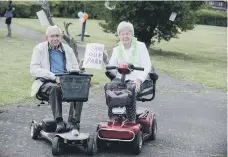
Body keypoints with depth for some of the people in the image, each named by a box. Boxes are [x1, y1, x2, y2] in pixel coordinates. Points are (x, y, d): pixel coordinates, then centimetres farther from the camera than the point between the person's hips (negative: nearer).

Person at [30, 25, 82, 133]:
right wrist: (54, 77, -20)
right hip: (46, 82, -3)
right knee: (54, 87, -37)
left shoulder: (68, 50, 16)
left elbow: (76, 69, 13)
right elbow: (34, 69, -6)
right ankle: (59, 122, -36)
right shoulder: (40, 48, 6)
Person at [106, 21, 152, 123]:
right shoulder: (116, 49, 16)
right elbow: (113, 70, 6)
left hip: (136, 79, -2)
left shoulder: (140, 46, 6)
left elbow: (147, 66, -3)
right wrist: (106, 61, -15)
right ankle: (112, 120, -25)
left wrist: (139, 79, -18)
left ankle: (132, 122, -26)